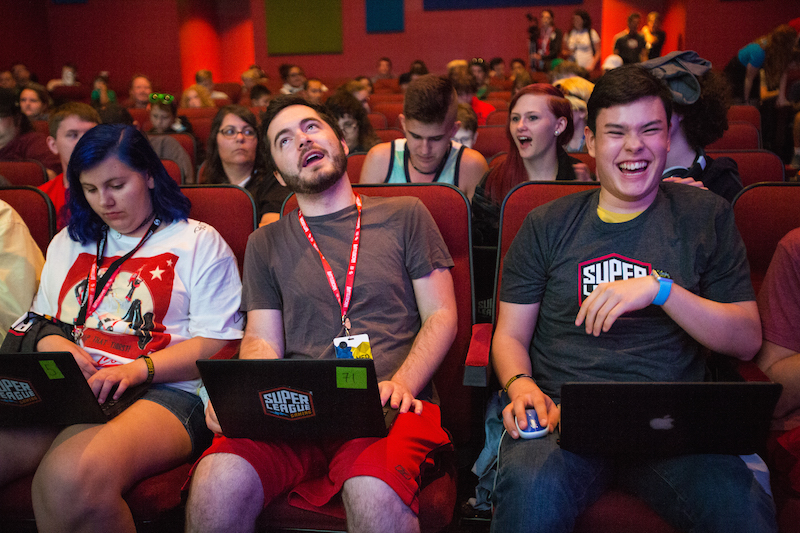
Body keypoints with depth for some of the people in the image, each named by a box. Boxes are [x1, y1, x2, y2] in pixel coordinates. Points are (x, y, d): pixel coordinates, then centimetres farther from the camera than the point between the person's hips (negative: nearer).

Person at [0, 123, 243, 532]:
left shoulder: (199, 243, 9)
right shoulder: (70, 242, 27)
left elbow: (218, 343, 0)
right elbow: (38, 321, 28)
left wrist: (138, 369, -14)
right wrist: (49, 341, 2)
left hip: (164, 391, -4)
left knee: (71, 476, -36)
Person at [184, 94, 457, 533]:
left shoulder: (404, 216, 14)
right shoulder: (265, 243, 21)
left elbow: (441, 316, 9)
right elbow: (262, 339, 13)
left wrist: (402, 384, -9)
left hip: (384, 404, -2)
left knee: (375, 494, -36)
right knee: (217, 486, -28)